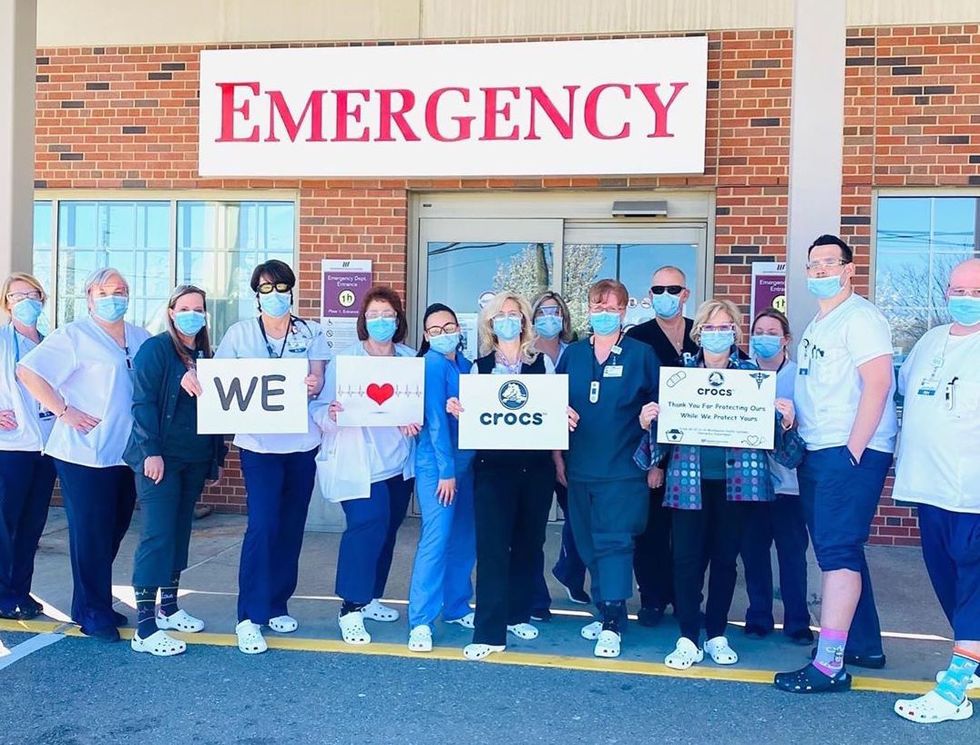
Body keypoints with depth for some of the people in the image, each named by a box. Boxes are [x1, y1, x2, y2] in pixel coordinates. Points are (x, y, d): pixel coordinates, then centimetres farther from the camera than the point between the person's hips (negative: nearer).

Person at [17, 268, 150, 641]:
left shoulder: (140, 338, 12)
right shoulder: (74, 335, -5)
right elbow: (28, 371, -12)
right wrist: (63, 411, -14)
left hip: (127, 453, 6)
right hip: (85, 453, -6)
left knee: (114, 531, 13)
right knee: (90, 535, 2)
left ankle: (94, 604, 29)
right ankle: (93, 614, 14)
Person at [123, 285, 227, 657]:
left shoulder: (205, 355, 13)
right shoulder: (155, 349, -6)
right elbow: (143, 402, -12)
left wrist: (218, 455, 13)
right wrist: (151, 452, -18)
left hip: (195, 459, 7)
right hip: (160, 457, -6)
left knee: (180, 532, 13)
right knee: (157, 535, -9)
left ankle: (168, 607, 25)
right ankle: (144, 628, -6)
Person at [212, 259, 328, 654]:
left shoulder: (310, 332, 7)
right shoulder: (240, 333, 3)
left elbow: (317, 380, -2)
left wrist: (313, 385, -25)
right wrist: (193, 375, -24)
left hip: (301, 443, 3)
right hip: (259, 443, -3)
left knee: (291, 527, 9)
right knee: (263, 526, -12)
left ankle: (277, 605, 25)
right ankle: (250, 617, -4)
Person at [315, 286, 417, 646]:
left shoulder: (411, 359, 6)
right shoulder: (344, 358, -4)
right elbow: (321, 409, -8)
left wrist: (414, 422, -12)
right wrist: (332, 414, -30)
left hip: (398, 459, 5)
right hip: (360, 461, -5)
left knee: (387, 528, 13)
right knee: (367, 526, -17)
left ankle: (369, 598, 30)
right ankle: (351, 609, -5)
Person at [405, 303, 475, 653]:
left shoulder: (464, 364, 11)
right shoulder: (432, 364, -11)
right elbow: (435, 420, -15)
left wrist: (457, 467, 9)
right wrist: (445, 470, -17)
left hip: (464, 460, 8)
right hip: (437, 463, -8)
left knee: (465, 538, 12)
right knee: (437, 538, -12)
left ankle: (456, 607, 26)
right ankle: (420, 622, -6)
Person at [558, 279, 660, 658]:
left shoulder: (641, 354, 0)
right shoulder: (572, 354, 9)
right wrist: (558, 455, 4)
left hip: (623, 469, -4)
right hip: (579, 469, 4)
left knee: (614, 542, -7)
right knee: (589, 544, 9)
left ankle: (612, 624, 0)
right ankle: (605, 612, 23)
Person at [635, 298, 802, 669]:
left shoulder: (752, 373, 5)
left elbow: (767, 425, 4)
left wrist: (785, 419, -16)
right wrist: (648, 422, -14)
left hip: (736, 480, 0)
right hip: (690, 480, 0)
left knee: (725, 557, 8)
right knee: (687, 558, -3)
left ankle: (717, 636, 22)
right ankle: (688, 639, 8)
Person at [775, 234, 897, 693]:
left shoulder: (859, 318, -9)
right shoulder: (817, 325, 19)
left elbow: (878, 383, -18)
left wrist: (853, 451, -20)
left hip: (851, 452, -10)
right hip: (819, 451, 10)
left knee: (837, 551, -11)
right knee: (841, 550, 15)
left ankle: (829, 665, -9)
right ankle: (864, 644, 28)